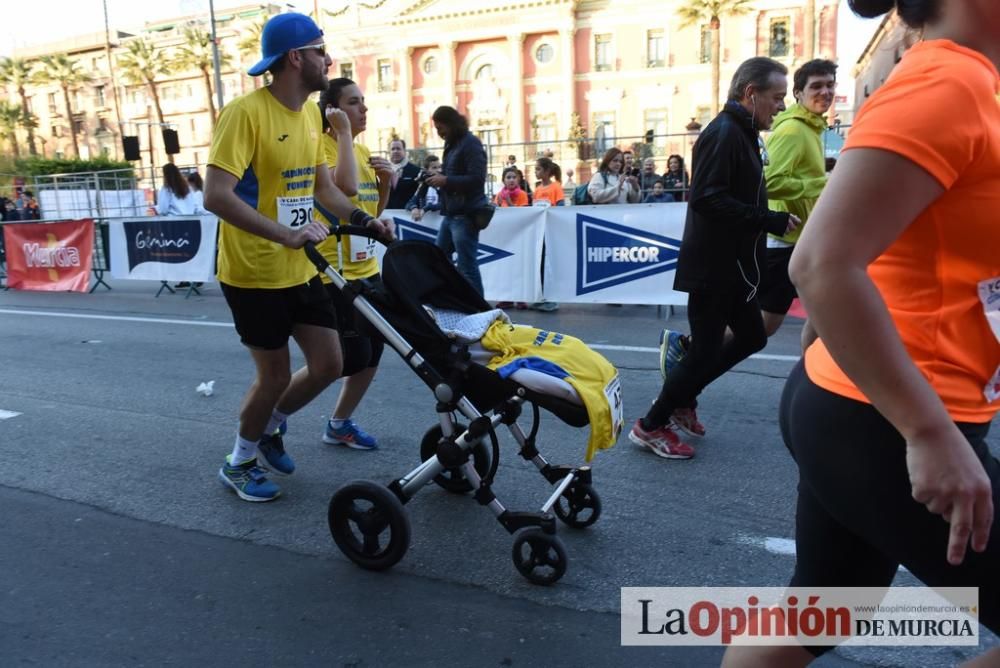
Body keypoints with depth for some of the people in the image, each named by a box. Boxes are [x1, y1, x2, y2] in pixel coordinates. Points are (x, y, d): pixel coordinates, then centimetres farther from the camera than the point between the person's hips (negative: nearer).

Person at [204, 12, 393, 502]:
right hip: (255, 274, -7)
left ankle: (268, 428, 36)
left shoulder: (310, 113, 7)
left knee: (328, 365, 10)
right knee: (276, 375, 3)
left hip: (301, 270, 8)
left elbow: (323, 187, 15)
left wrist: (362, 219, -1)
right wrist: (285, 234, -31)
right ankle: (238, 463, 29)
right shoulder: (245, 113, -18)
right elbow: (216, 196, -25)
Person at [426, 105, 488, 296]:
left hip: (466, 215, -10)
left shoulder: (471, 143, -10)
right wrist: (439, 179, 4)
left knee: (467, 267, -5)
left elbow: (477, 179, -19)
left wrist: (445, 180, -17)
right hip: (451, 214, 10)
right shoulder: (452, 144, 17)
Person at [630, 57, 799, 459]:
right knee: (705, 351, -2)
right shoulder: (724, 132, -16)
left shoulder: (742, 133, 16)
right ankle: (651, 425, 13)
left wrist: (771, 220, 6)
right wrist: (771, 221, -23)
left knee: (751, 337, 17)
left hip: (732, 265, 10)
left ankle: (681, 399, 27)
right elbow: (708, 199, -26)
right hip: (713, 266, -10)